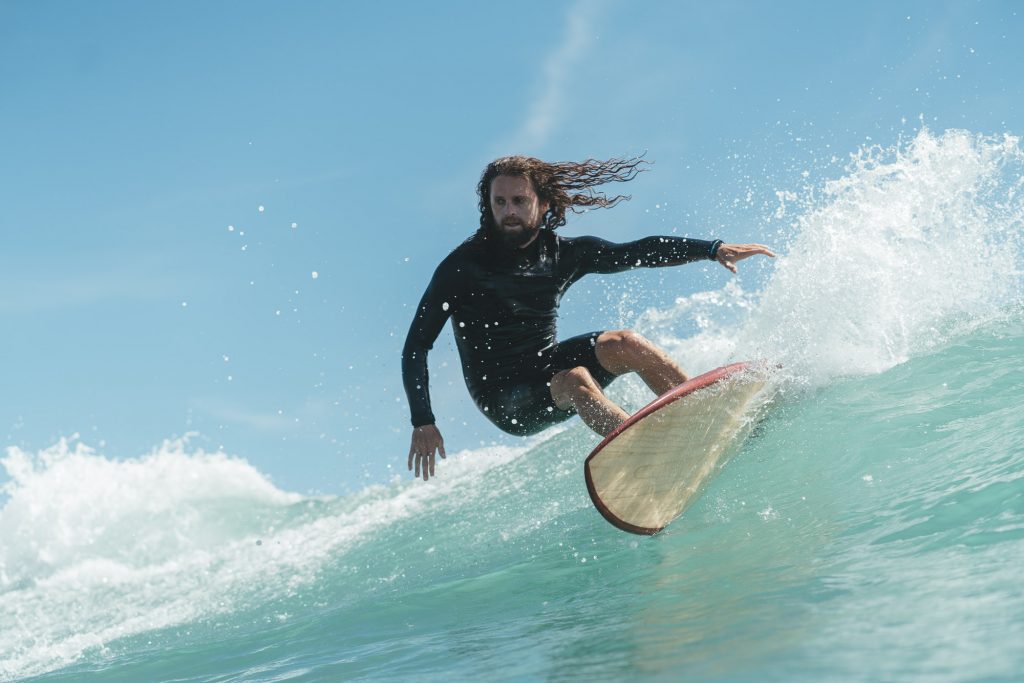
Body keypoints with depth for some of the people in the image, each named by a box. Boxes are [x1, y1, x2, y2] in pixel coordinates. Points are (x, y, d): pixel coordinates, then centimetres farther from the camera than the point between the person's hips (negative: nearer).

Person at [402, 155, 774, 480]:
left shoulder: (563, 253, -2)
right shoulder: (462, 267, -14)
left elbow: (639, 252, 2)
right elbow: (416, 346, -14)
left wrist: (713, 248, -10)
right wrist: (423, 422, -24)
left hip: (548, 365, 5)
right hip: (505, 399, -5)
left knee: (623, 343, -20)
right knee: (575, 379, -33)